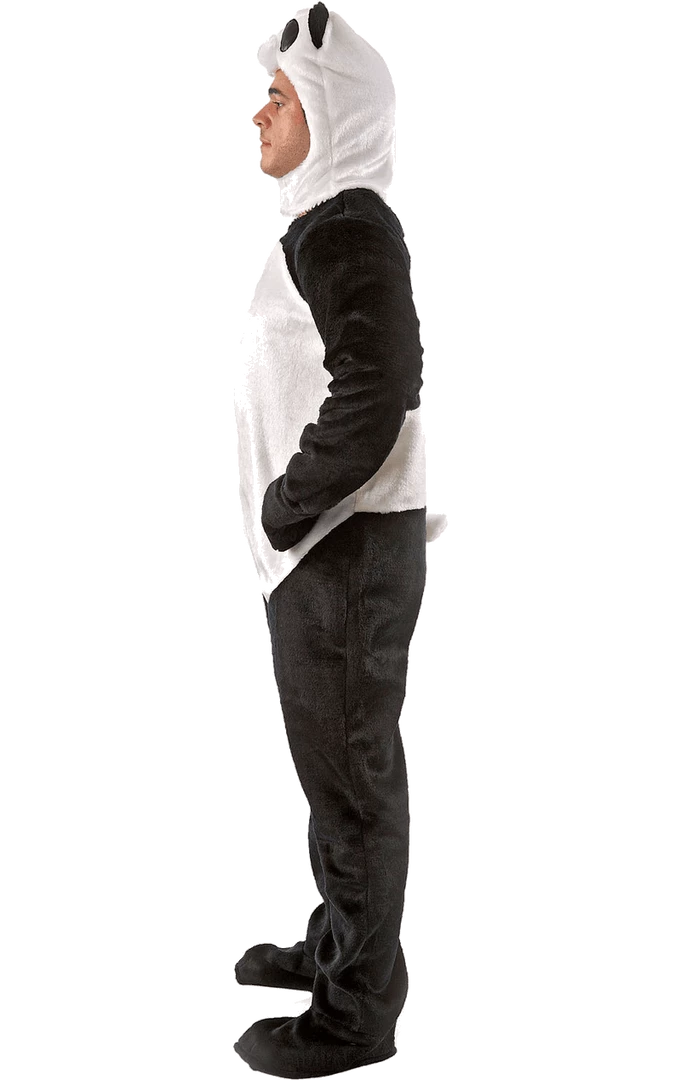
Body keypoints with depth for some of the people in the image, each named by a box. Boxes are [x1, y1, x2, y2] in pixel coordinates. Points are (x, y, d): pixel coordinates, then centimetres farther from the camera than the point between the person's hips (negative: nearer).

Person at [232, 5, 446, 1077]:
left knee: (350, 771, 0)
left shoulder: (344, 227, -17)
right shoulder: (331, 221, 13)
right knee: (334, 759, 19)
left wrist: (283, 509, -17)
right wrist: (284, 512, 13)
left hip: (348, 546, -10)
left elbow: (374, 397, -27)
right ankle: (343, 943, 35)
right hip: (332, 540, 10)